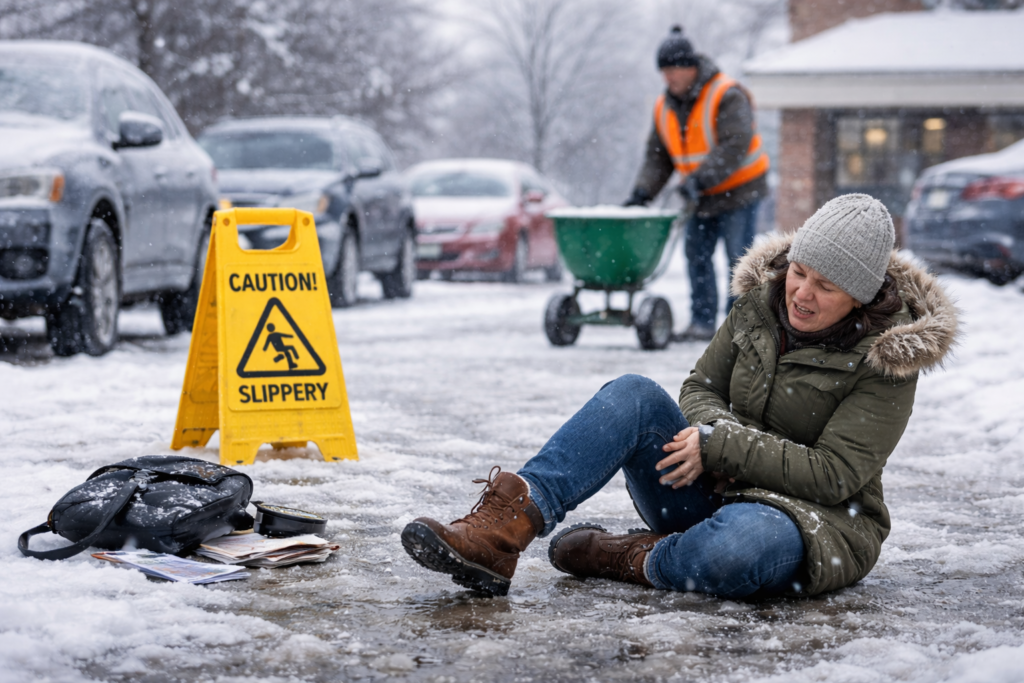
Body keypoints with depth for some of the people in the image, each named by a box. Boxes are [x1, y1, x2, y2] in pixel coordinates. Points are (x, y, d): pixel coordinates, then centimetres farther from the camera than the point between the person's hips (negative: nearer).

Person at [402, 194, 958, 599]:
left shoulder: (887, 356, -14)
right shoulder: (764, 299, 1)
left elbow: (834, 474, -19)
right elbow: (700, 388, 8)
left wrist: (720, 443, -23)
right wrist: (720, 433, -16)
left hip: (816, 519, -5)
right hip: (718, 491, 5)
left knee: (743, 541, -44)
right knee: (634, 396, -21)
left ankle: (623, 561, -16)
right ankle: (505, 526, -37)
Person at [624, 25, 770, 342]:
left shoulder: (727, 96, -18)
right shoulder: (664, 106, 4)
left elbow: (735, 146, -28)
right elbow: (657, 156, 8)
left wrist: (699, 179, -35)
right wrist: (642, 193, -6)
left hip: (739, 189, -7)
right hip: (701, 197, 7)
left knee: (738, 256, -6)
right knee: (696, 254, 4)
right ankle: (703, 322, 9)